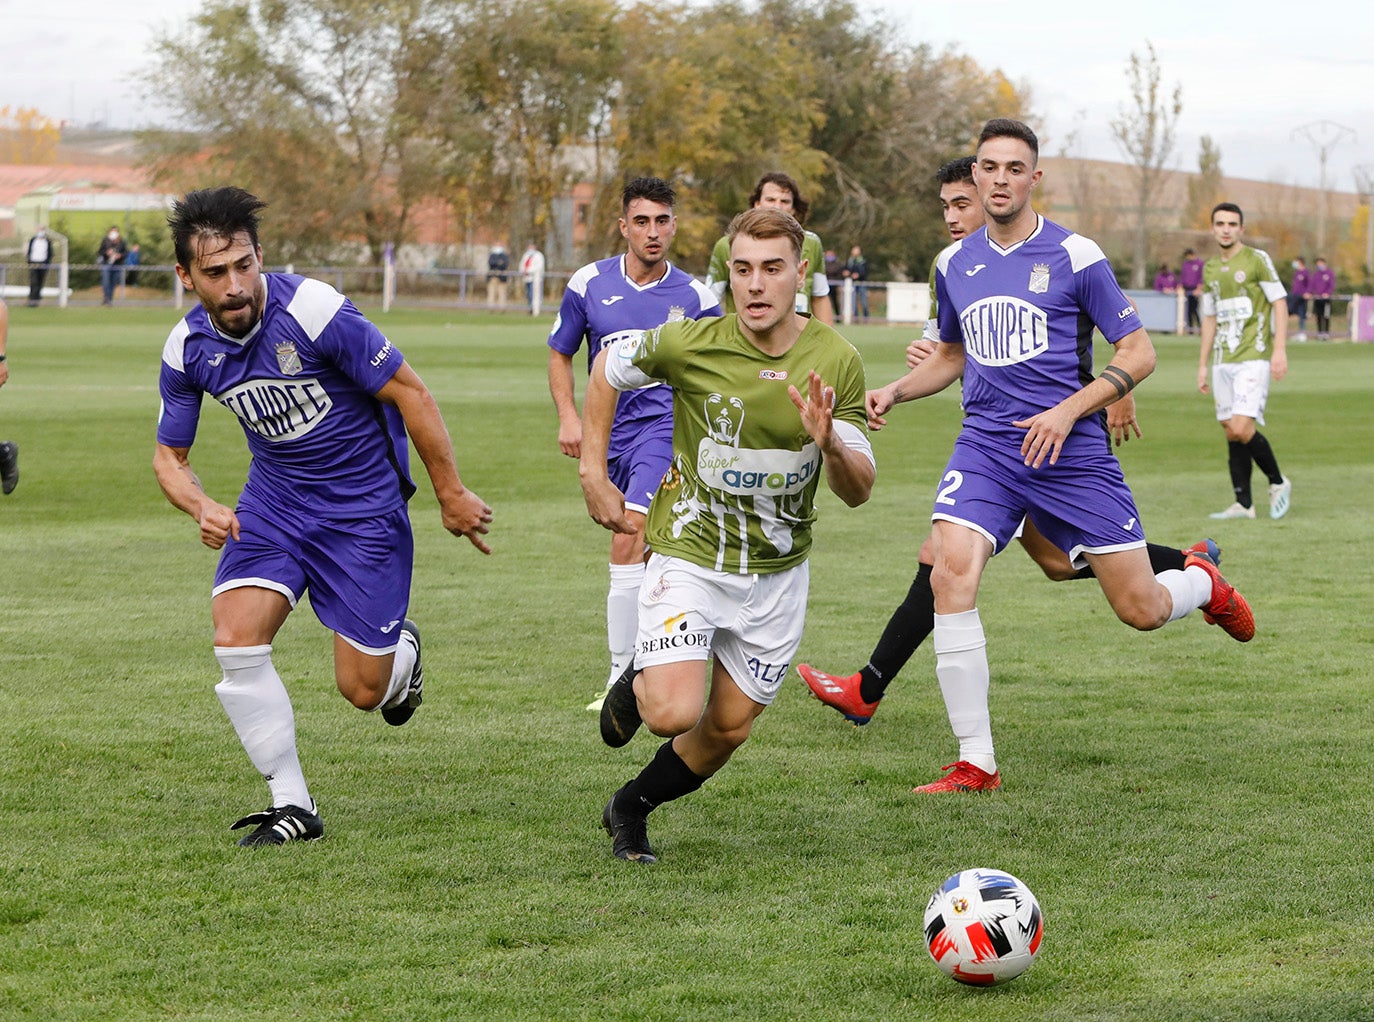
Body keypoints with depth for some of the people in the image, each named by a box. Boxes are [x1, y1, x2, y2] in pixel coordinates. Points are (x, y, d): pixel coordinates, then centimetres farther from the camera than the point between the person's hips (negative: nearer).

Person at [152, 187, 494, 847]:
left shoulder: (313, 310, -25)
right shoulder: (187, 349, -9)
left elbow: (408, 391, -15)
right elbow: (170, 454, 6)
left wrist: (451, 495, -9)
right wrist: (202, 508, -17)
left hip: (364, 506, -4)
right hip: (273, 501, 4)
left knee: (363, 690, -2)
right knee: (235, 639, -18)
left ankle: (401, 651, 37)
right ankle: (292, 808, -4)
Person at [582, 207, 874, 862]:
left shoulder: (836, 360, -11)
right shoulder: (690, 344, -17)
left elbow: (858, 490, -10)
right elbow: (608, 370, 4)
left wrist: (828, 443, -31)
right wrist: (593, 472, 2)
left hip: (778, 571, 3)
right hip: (690, 553, -3)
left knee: (727, 729, 10)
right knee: (676, 713, -21)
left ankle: (629, 809, 37)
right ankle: (635, 686, 16)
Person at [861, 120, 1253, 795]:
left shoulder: (1074, 256, -5)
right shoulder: (954, 265, 9)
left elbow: (1139, 353, -4)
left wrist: (1069, 411, -16)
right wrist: (892, 392, 8)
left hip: (1073, 455, -3)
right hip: (985, 451, 3)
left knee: (1141, 609, 0)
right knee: (950, 576, -22)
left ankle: (1202, 581, 41)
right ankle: (975, 764, -15)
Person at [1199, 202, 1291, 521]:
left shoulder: (1258, 260, -3)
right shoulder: (1210, 269, 15)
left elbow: (1280, 303, -5)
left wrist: (1280, 350, -14)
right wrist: (1203, 365, 18)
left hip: (1253, 358, -6)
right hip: (1223, 361, 6)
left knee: (1241, 428, -17)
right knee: (1231, 432, 4)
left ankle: (1278, 483, 3)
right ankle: (1243, 504, 9)